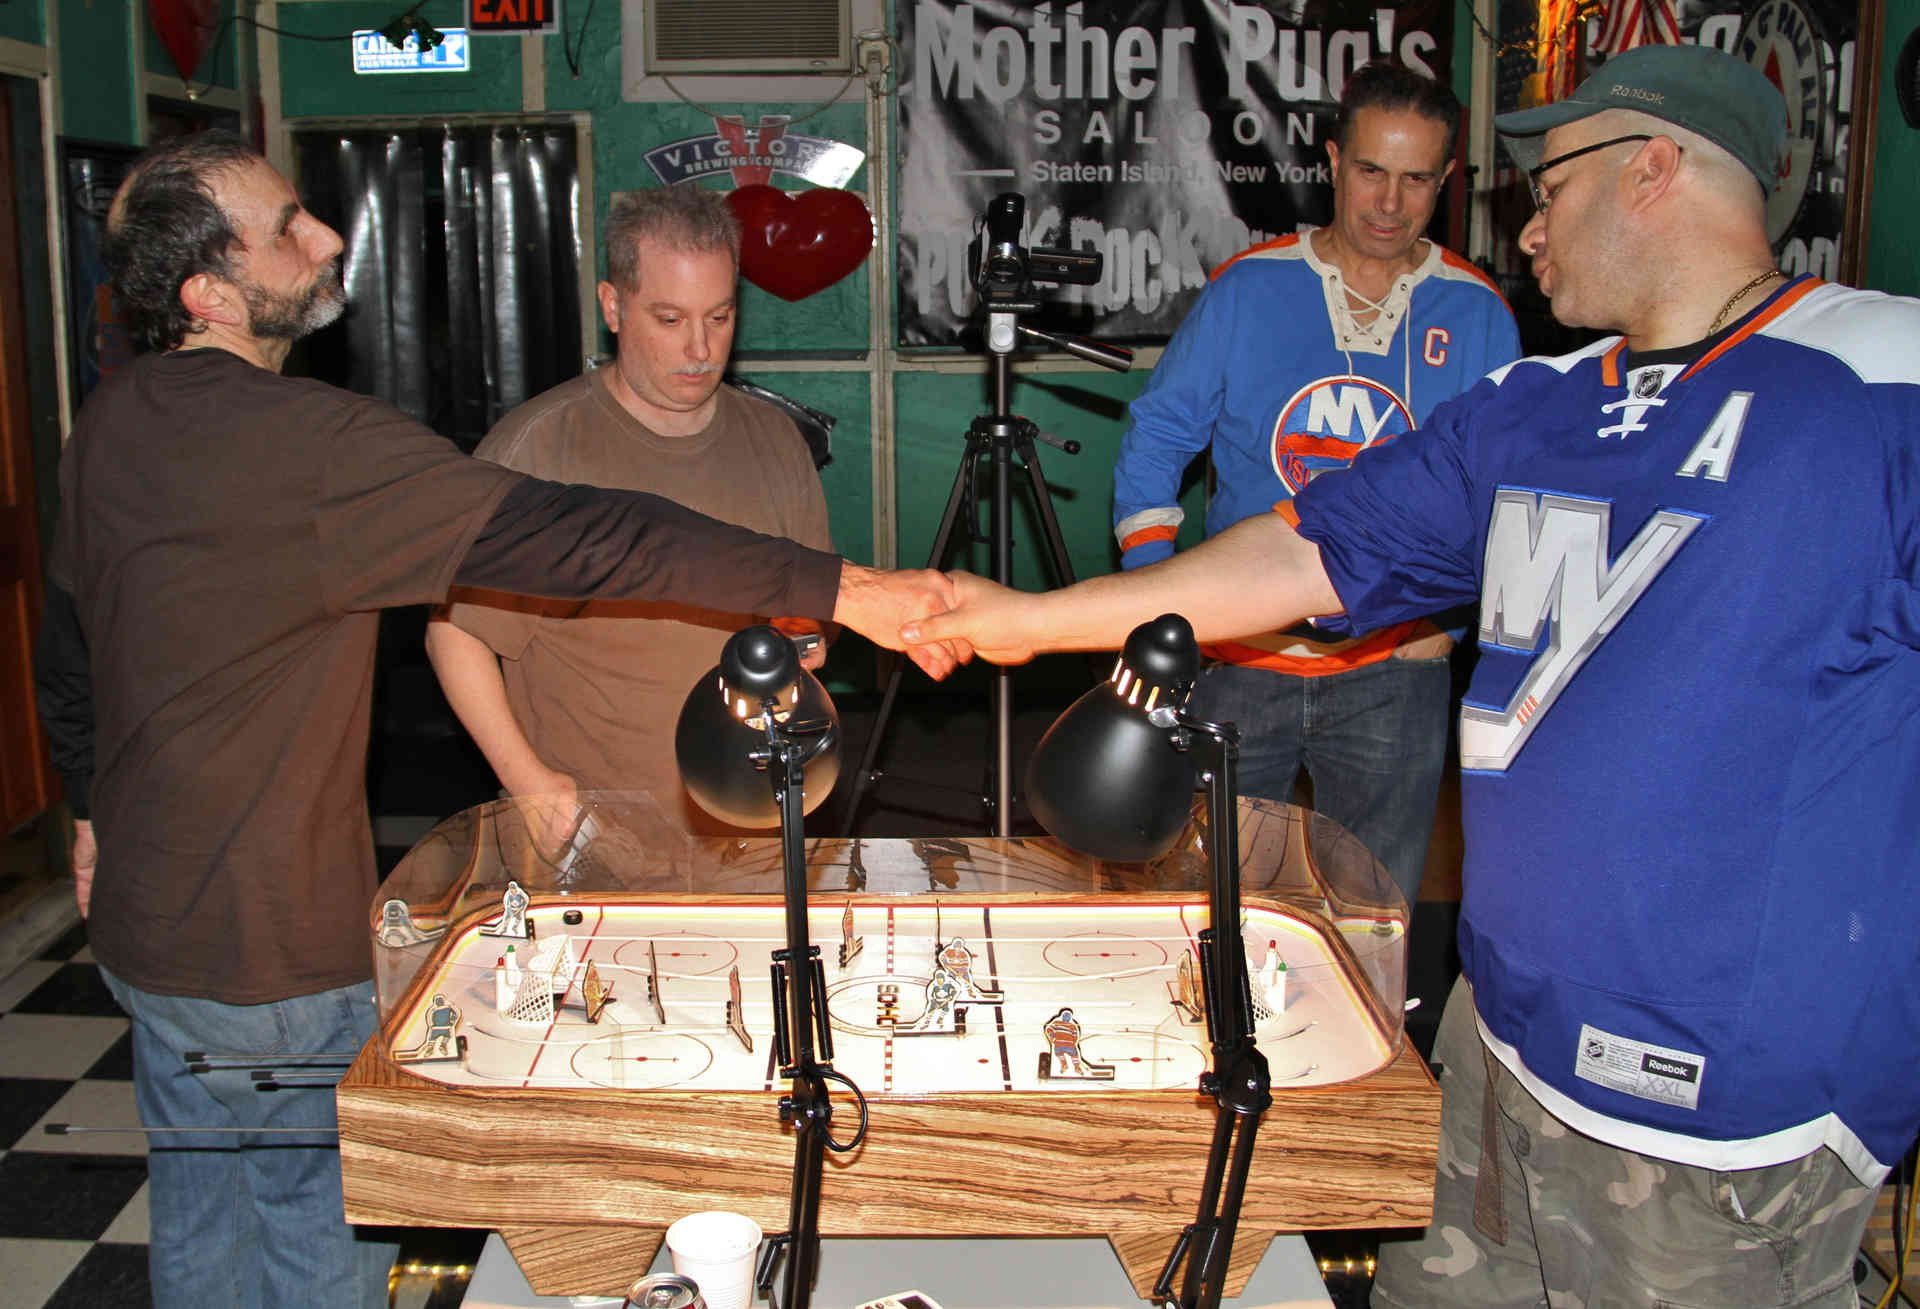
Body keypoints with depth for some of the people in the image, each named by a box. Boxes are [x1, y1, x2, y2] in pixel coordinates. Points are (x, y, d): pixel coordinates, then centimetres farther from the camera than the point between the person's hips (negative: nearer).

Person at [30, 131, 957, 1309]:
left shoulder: (107, 426, 3)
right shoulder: (307, 442, -25)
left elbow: (68, 654, 15)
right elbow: (559, 537, -31)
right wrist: (839, 589, -30)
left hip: (141, 916, 9)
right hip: (274, 945, -9)